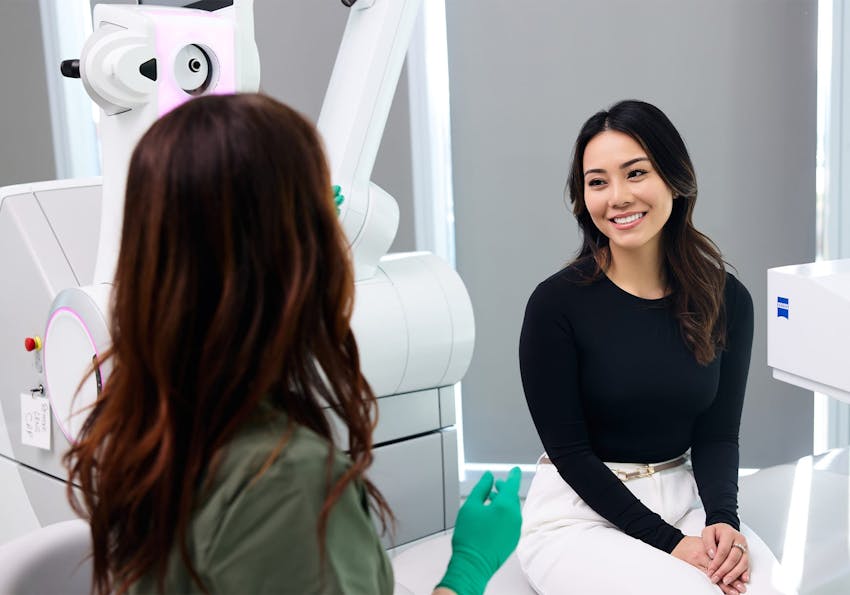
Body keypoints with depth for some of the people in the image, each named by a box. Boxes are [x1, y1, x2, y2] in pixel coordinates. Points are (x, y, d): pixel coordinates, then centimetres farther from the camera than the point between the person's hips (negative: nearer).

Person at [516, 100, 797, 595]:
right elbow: (570, 451, -10)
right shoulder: (557, 303, -12)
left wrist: (723, 520, -15)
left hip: (683, 500, 4)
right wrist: (669, 542, -16)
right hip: (579, 513, -3)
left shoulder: (728, 300, 0)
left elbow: (718, 435, 4)